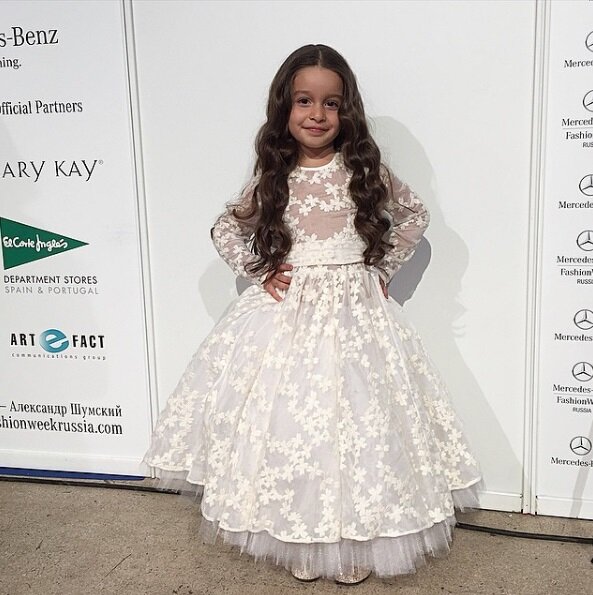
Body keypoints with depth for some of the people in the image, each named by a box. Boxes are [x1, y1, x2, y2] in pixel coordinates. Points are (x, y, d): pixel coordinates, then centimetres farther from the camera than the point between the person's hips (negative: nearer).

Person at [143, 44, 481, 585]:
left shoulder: (365, 170, -2)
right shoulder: (273, 176, 0)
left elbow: (415, 216, 12)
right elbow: (225, 229, 13)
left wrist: (384, 268, 4)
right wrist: (259, 272, 1)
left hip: (355, 313, 0)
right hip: (285, 313, 1)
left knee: (353, 416, 4)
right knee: (289, 418, 5)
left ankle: (355, 543, 24)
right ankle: (299, 541, 24)